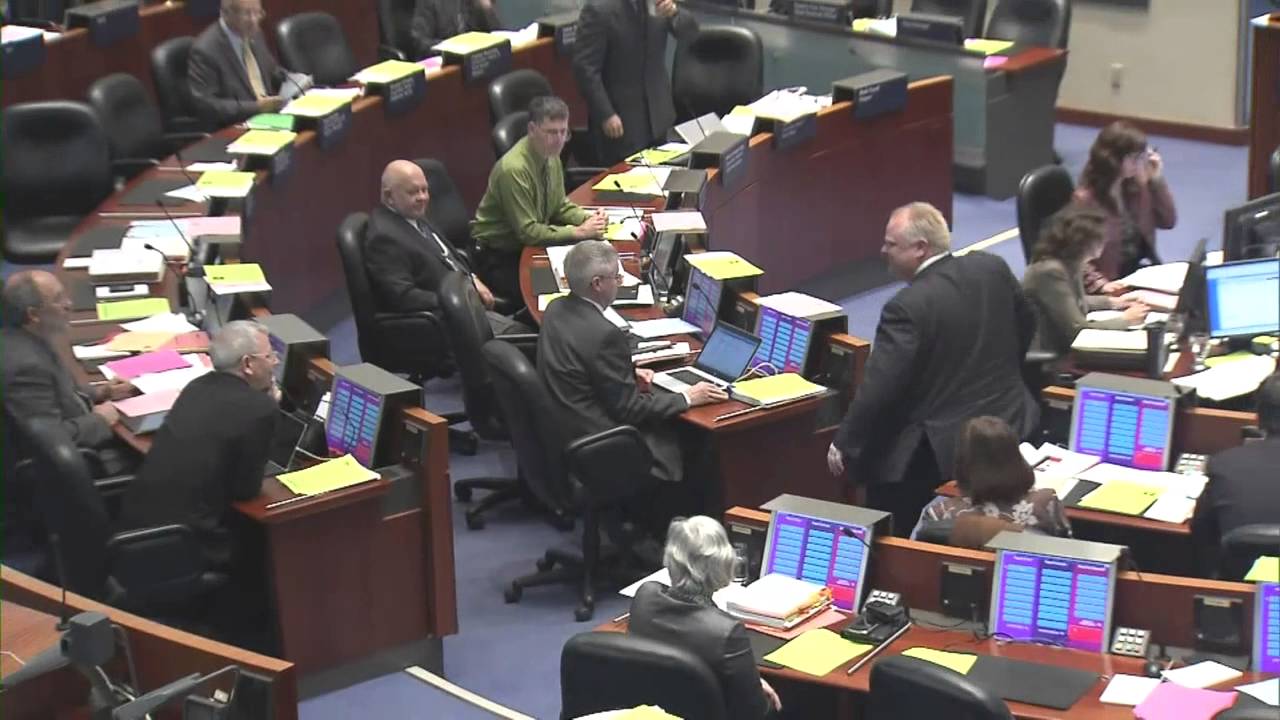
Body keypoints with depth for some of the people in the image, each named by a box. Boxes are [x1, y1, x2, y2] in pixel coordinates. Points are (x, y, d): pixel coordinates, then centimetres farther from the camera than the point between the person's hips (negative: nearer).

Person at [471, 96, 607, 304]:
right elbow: (527, 232, -24)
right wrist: (579, 232, -24)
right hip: (497, 258, -8)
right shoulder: (514, 169, -27)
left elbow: (559, 205, 11)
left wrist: (588, 218, -9)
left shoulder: (550, 154, -1)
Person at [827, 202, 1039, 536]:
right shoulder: (993, 268, -1)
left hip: (944, 446, -7)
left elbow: (878, 387, -21)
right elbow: (1026, 323, 16)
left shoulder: (907, 307, -22)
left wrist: (843, 444, -9)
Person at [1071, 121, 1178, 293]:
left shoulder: (1136, 187, 6)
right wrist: (1100, 284, -30)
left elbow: (1168, 221, 13)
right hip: (1113, 286, -7)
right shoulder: (1086, 200, -15)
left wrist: (1157, 180, 3)